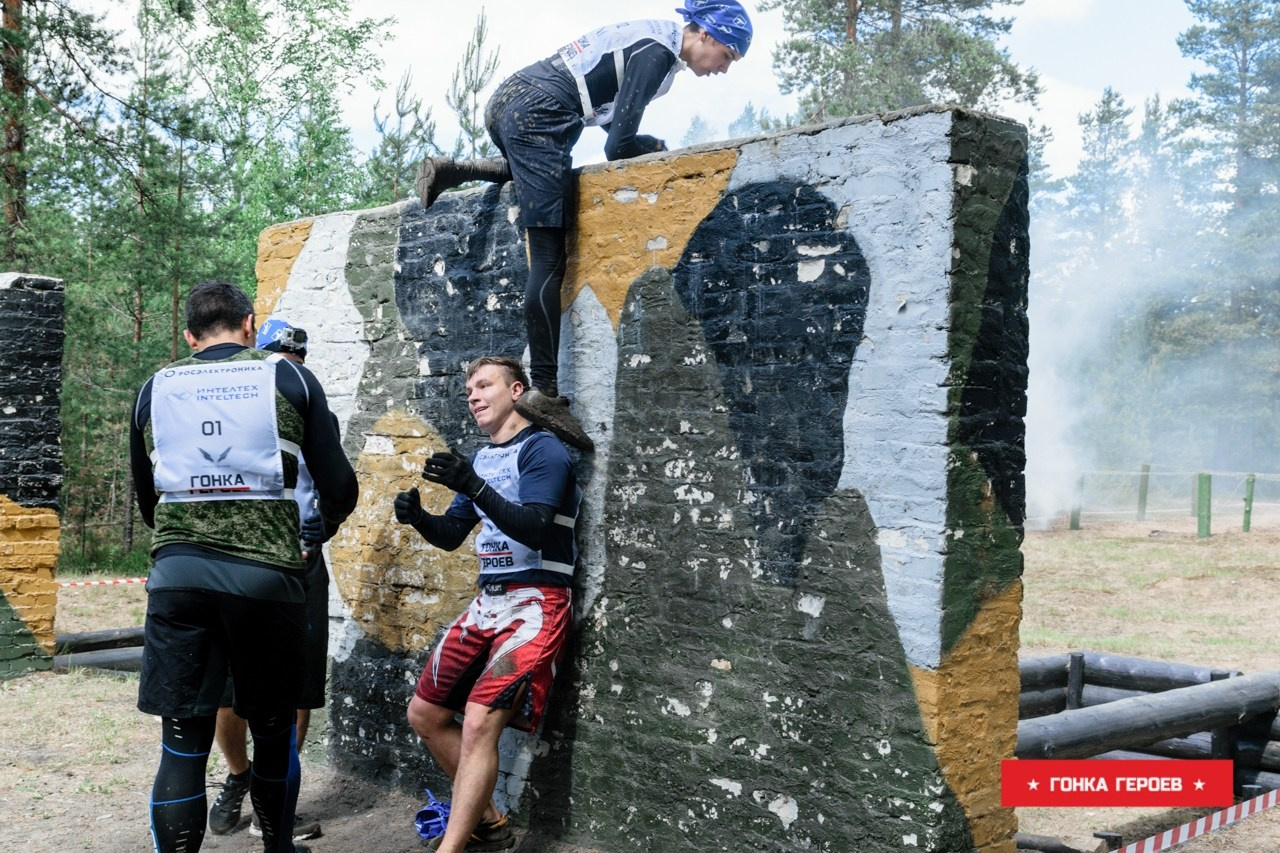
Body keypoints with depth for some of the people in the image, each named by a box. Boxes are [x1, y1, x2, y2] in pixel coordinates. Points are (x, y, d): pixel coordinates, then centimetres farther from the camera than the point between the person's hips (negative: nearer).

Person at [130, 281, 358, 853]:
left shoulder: (155, 389, 12)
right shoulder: (289, 379, 5)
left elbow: (146, 500, 19)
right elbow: (339, 487, 3)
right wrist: (327, 521, 26)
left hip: (177, 572, 2)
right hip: (266, 574, -1)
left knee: (183, 742, 4)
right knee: (273, 731, 15)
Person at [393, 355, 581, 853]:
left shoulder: (542, 451, -9)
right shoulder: (481, 459, 15)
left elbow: (533, 530, -22)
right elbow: (450, 535, 17)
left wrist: (473, 487, -32)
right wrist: (416, 517, -4)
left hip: (534, 603, -9)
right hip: (486, 603, 9)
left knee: (479, 722, -22)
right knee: (425, 713, 10)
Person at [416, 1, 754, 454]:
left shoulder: (652, 39, 18)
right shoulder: (658, 53, -10)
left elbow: (612, 117, 23)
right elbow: (618, 145, -12)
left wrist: (645, 146, 8)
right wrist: (657, 147, 6)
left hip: (508, 99, 9)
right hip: (535, 115, -9)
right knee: (550, 259, -12)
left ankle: (451, 170, 24)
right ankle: (544, 391, -15)